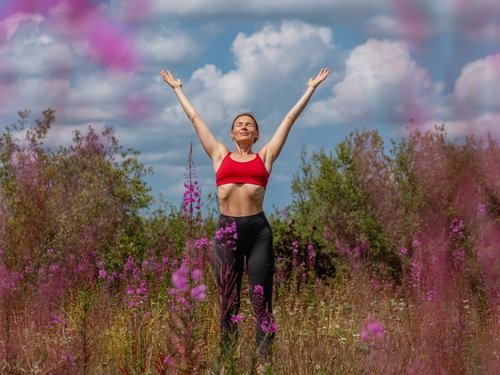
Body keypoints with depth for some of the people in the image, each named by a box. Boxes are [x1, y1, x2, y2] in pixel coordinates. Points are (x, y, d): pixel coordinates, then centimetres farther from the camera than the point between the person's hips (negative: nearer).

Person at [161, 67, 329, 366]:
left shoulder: (265, 156, 12)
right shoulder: (220, 155, 14)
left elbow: (290, 119, 17)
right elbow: (195, 118, 24)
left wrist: (311, 88, 21)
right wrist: (178, 89, 32)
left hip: (258, 229, -1)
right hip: (227, 229, 1)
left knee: (262, 301, -2)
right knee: (228, 303, 3)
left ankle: (265, 361, -2)